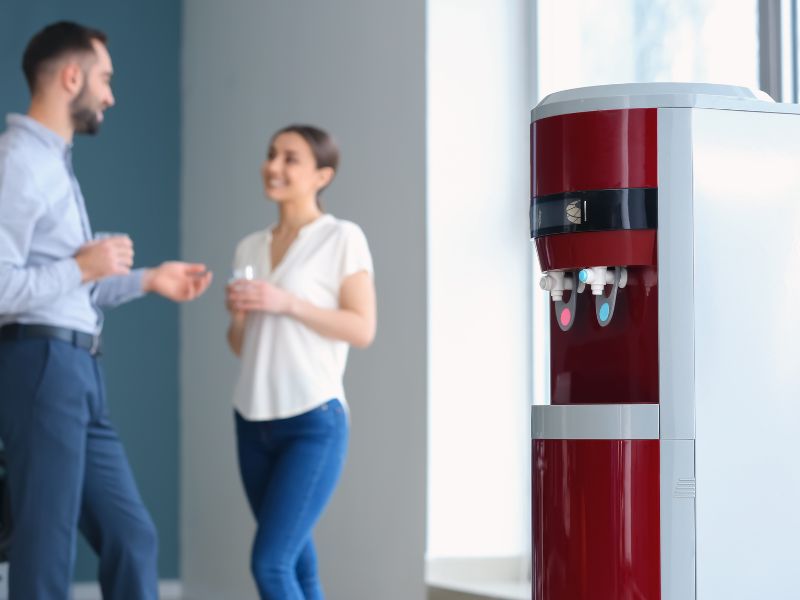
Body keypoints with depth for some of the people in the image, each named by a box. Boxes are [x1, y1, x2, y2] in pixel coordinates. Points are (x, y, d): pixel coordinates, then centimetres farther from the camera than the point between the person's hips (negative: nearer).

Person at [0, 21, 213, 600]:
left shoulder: (54, 162, 18)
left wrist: (147, 280, 21)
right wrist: (84, 267, -14)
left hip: (77, 371, 10)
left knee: (131, 536, 11)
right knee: (47, 549, -2)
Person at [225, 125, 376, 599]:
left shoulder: (343, 238, -4)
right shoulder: (250, 247, 13)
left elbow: (363, 330, -10)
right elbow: (241, 345, 16)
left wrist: (288, 302, -17)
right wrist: (237, 314, -5)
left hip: (315, 422, -6)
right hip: (255, 422, 6)